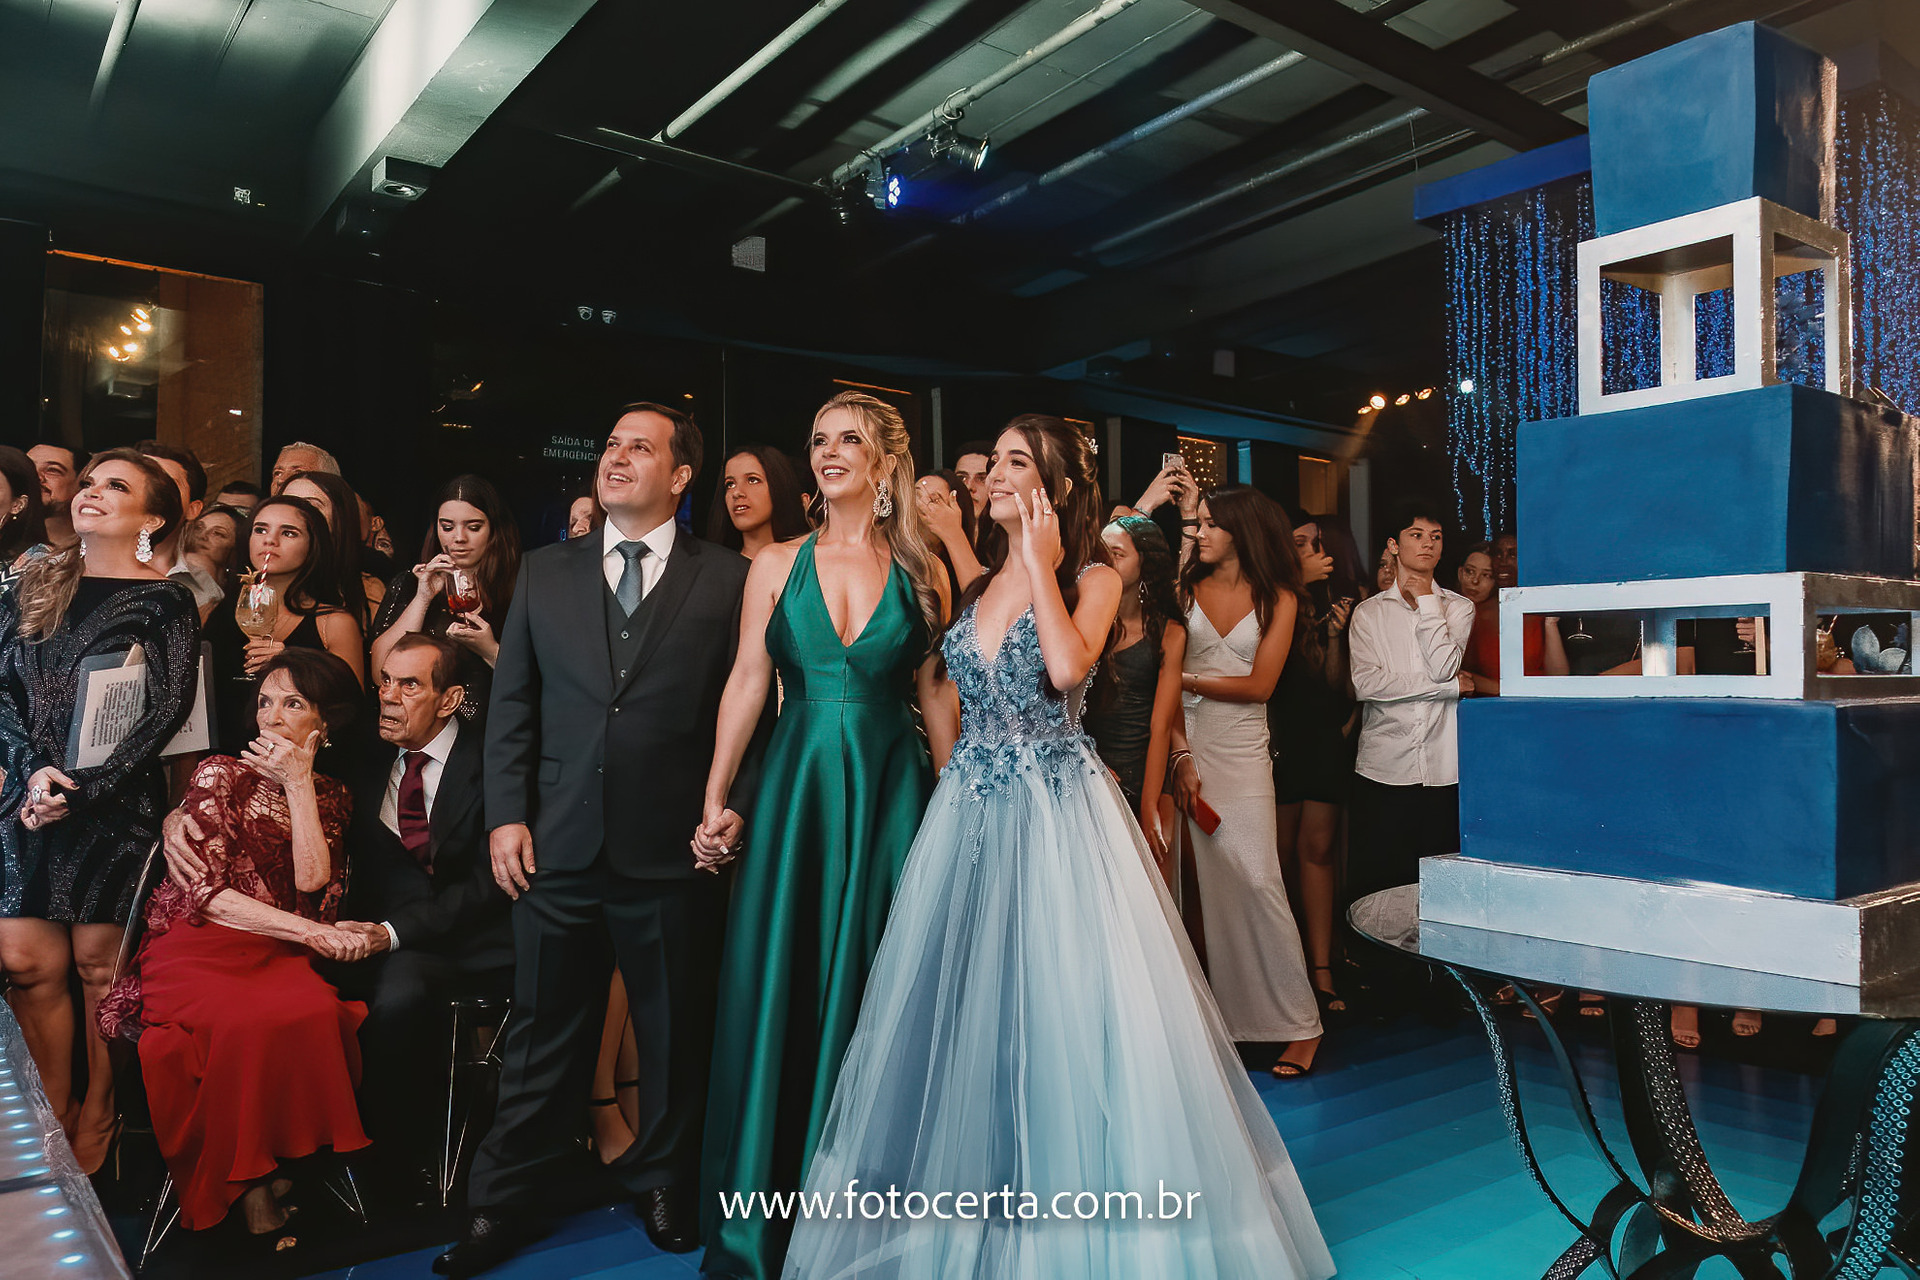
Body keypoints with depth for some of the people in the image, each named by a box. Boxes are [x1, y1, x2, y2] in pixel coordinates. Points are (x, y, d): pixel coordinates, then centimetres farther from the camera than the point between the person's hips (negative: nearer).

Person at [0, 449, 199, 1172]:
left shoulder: (164, 601, -2)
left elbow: (168, 711, -8)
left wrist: (84, 788, -14)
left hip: (116, 803, -4)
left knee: (97, 961, 2)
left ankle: (96, 1126, 17)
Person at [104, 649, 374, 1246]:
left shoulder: (331, 797, 14)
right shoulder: (221, 775, 5)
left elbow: (311, 880, -6)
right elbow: (202, 891, -5)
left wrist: (298, 782, -7)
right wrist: (309, 931, -14)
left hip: (276, 954, 2)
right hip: (196, 948, -2)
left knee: (318, 1013, -33)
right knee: (248, 1023, -35)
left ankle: (267, 1173, -17)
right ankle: (246, 1181, -14)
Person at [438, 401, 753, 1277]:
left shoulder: (727, 580, 1)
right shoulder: (544, 572, 10)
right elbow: (511, 703, 8)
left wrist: (732, 808, -7)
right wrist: (506, 816, 1)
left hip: (675, 849, -1)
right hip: (558, 844, 2)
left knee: (675, 1033, 13)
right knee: (543, 1035, 13)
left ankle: (661, 1185, 35)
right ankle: (502, 1204, 29)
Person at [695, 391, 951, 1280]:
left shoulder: (921, 572, 4)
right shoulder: (777, 565, 4)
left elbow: (935, 694, 6)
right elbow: (746, 685, 3)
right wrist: (716, 800, -1)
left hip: (892, 791, 0)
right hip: (795, 785, 1)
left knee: (877, 988, 8)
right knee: (778, 988, 4)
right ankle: (770, 1208, 22)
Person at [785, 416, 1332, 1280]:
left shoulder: (1094, 578, -2)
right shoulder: (975, 580, 11)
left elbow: (1067, 667, -22)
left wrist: (1040, 565, -14)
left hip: (1057, 812, -5)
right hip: (970, 812, 5)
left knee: (1061, 1003, 0)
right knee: (962, 1007, 10)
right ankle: (971, 1199, 27)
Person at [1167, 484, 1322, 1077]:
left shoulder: (1278, 597, 6)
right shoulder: (1185, 589, 8)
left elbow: (1258, 685, -2)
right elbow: (1163, 677, 2)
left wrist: (1188, 679, -4)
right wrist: (1181, 754, -8)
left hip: (1243, 749, -1)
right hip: (1187, 743, 2)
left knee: (1255, 881, -8)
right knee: (1207, 882, -1)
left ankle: (1299, 1023, 3)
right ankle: (1230, 1016, 8)